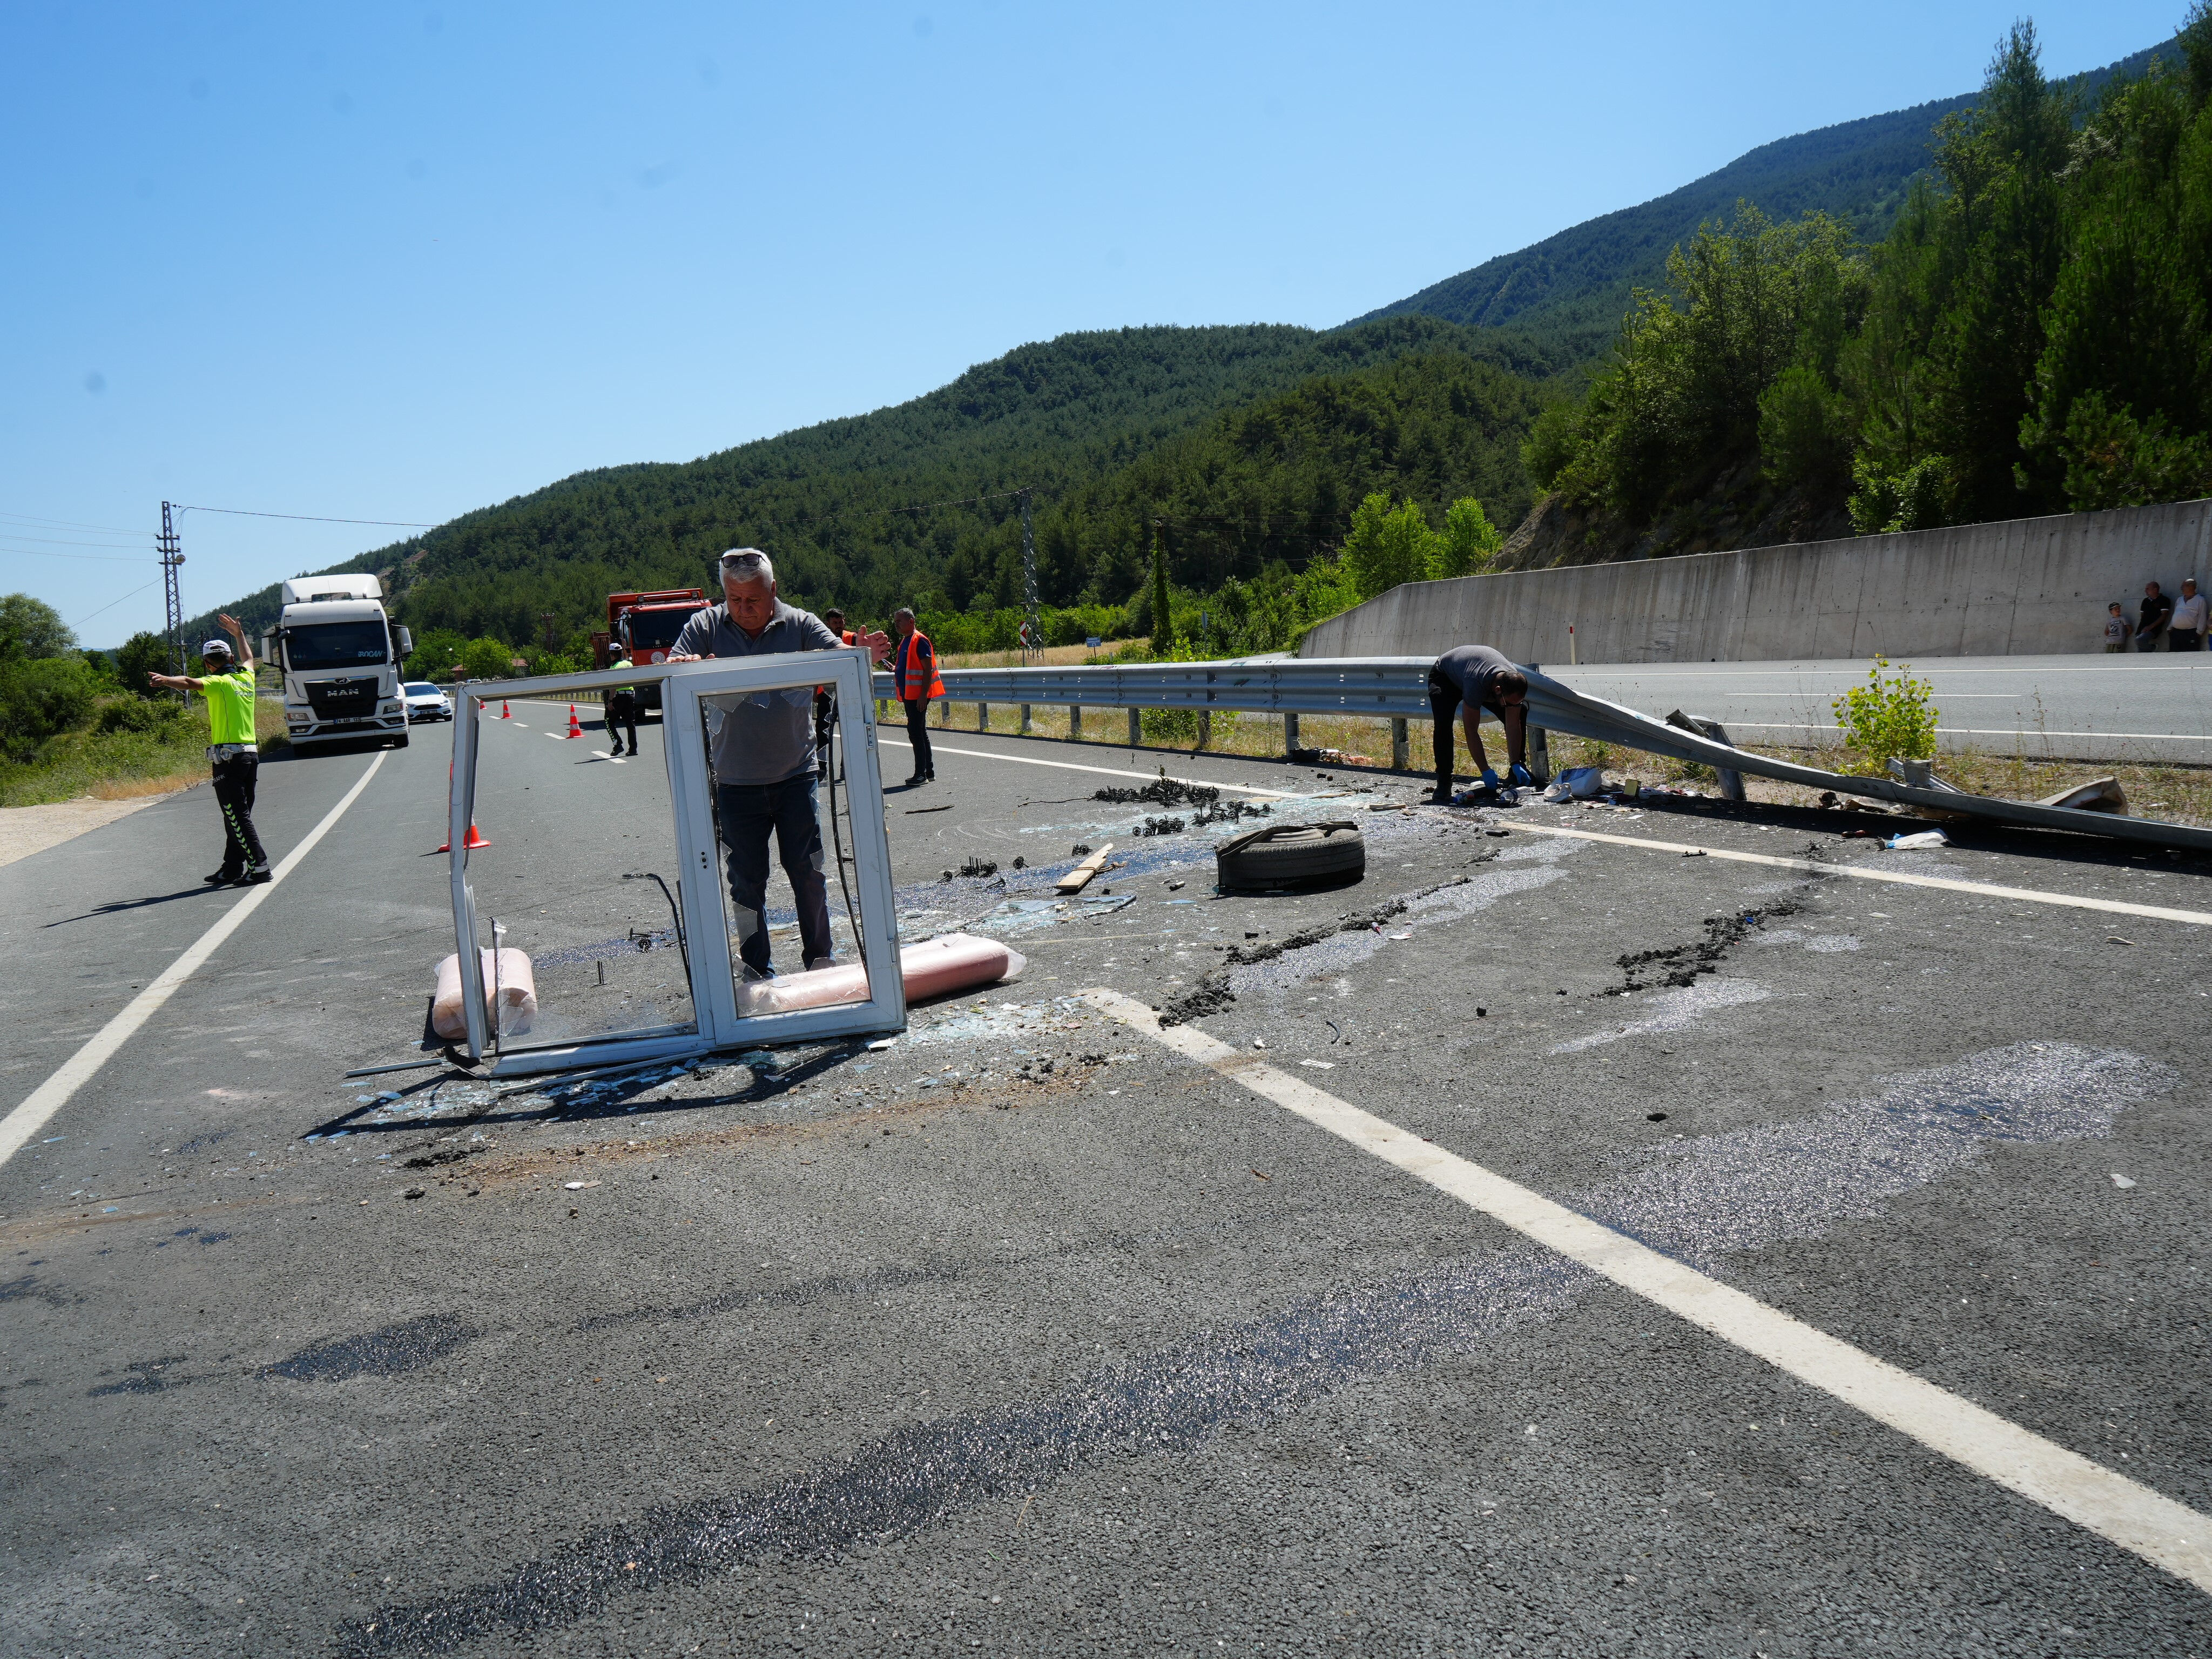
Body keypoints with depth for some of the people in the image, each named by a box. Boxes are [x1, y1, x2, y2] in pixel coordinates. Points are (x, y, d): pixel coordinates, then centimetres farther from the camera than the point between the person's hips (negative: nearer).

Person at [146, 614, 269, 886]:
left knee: (237, 816, -7)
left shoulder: (220, 683, -8)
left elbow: (190, 683, -28)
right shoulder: (246, 679, 13)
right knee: (237, 815, 13)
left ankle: (259, 866, -12)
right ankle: (232, 869, 18)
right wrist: (239, 635, 50)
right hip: (251, 753, 8)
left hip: (228, 757, -8)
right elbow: (248, 659, 35)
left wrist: (165, 680, -43)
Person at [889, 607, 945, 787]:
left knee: (915, 732, -11)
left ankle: (921, 774, -9)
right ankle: (929, 773, 18)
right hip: (909, 695, 10)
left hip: (918, 695, -10)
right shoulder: (905, 641, 17)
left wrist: (923, 694, -22)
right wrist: (895, 669, 8)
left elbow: (928, 669, -16)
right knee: (920, 733, 12)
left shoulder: (920, 641, -12)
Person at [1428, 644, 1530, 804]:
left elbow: (1513, 726, -22)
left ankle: (1519, 771, 7)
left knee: (1520, 713, -7)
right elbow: (1471, 731, -40)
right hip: (1444, 675, -6)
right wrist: (1485, 771, -38)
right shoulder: (1476, 684, -47)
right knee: (1444, 725, -32)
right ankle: (1443, 784, -24)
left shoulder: (1515, 683, -30)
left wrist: (1516, 765, -26)